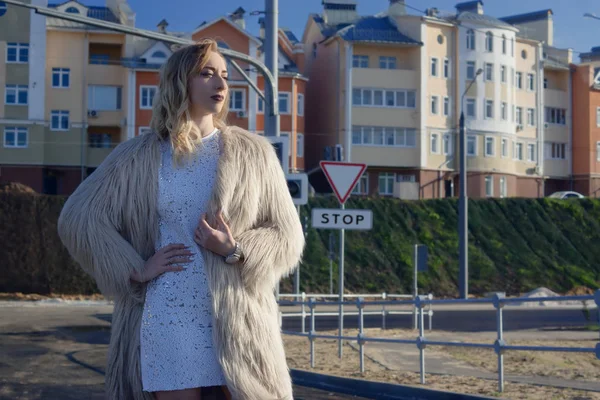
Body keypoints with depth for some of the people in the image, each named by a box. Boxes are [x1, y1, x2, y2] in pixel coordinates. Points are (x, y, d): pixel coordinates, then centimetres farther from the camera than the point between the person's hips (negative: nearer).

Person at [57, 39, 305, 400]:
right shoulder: (139, 157, 4)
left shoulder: (252, 153, 5)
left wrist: (235, 250, -14)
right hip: (170, 317, 0)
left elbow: (288, 237, 4)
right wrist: (136, 271, -4)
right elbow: (78, 219, 3)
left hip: (237, 319, 1)